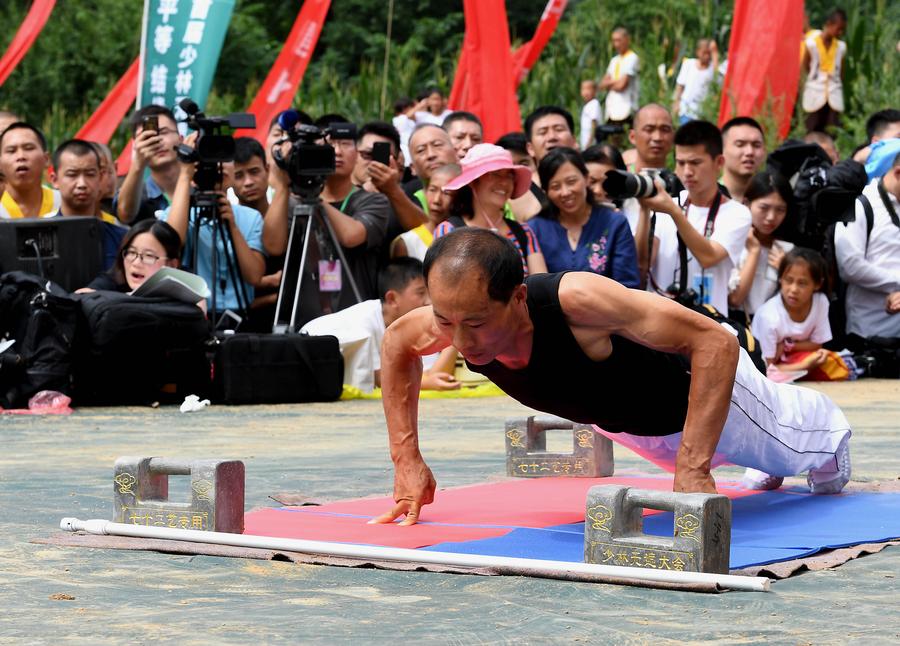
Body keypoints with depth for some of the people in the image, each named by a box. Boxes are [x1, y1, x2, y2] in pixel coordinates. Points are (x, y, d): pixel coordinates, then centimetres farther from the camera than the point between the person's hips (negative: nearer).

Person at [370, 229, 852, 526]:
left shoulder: (575, 300, -51)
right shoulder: (460, 317, -35)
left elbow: (717, 343, -48)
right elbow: (396, 343, -9)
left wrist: (692, 468, -53)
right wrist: (407, 459, -17)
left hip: (699, 381, -5)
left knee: (800, 438, 27)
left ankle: (831, 426, 62)